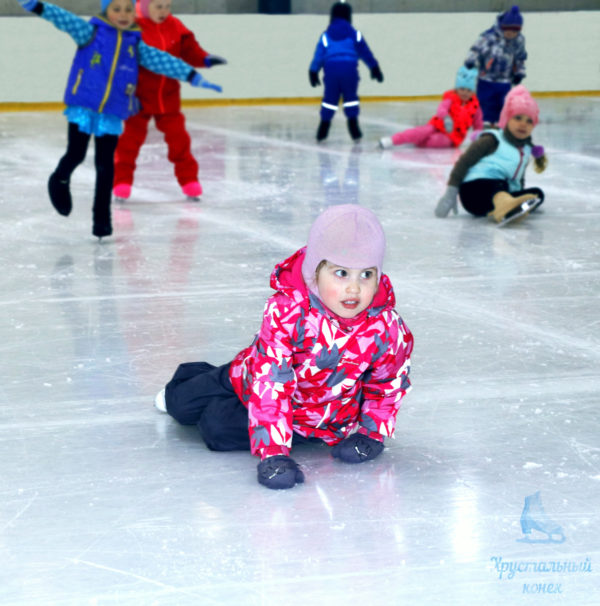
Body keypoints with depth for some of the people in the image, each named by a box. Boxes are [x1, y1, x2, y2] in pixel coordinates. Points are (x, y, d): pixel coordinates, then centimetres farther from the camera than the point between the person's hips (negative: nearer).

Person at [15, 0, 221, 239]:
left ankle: (102, 217, 12)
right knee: (75, 154, -6)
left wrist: (194, 77, 7)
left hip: (112, 116, 3)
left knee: (105, 166, 4)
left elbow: (161, 60, 10)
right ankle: (60, 181, 28)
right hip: (83, 109, -3)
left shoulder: (136, 44, 10)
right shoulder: (91, 32, 1)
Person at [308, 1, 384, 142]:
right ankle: (354, 131, 1)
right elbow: (365, 52, 7)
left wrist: (313, 72, 12)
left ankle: (322, 131, 8)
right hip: (349, 69, -1)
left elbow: (319, 55, 6)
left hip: (331, 70, 1)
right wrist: (374, 68, 13)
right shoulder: (354, 34, 6)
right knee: (350, 98, 7)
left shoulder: (326, 35, 8)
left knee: (329, 99, 9)